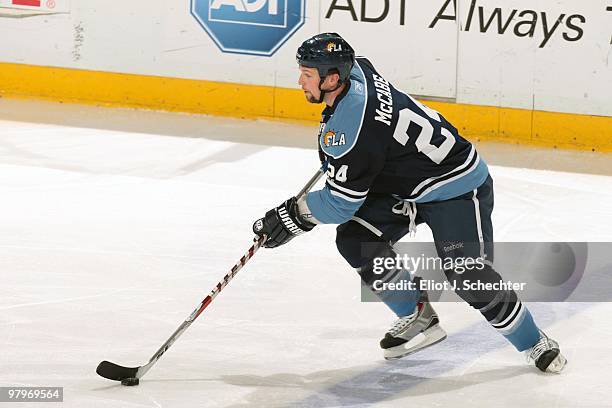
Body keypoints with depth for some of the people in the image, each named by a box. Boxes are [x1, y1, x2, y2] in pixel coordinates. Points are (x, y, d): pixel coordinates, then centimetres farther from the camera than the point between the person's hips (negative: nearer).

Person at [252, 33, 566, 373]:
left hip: (456, 186, -10)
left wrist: (293, 216, -12)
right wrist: (331, 147, 28)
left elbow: (342, 202, -24)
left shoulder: (352, 128, -31)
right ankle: (419, 318, 9)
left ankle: (536, 344, 5)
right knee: (355, 239, -6)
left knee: (470, 277, -16)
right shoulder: (356, 70, -6)